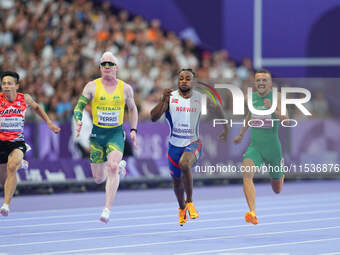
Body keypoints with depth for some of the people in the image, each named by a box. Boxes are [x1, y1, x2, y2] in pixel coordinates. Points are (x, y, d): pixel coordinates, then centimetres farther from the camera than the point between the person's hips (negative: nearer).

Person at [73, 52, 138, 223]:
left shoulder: (125, 88, 3)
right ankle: (119, 168, 42)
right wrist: (78, 122, -20)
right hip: (97, 133, 1)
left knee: (113, 167, -25)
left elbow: (132, 109, 19)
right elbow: (79, 107, 0)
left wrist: (133, 130, 9)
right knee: (98, 178, 5)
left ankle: (107, 209, -26)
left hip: (116, 133, -1)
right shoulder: (92, 86, -1)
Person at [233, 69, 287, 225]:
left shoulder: (277, 96, -10)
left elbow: (286, 119, -23)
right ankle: (252, 213, -37)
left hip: (272, 147, -2)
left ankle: (280, 175, 52)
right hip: (254, 146, 2)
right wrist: (241, 134, 32)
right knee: (246, 173, -30)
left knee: (277, 190, 14)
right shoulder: (252, 97, 3)